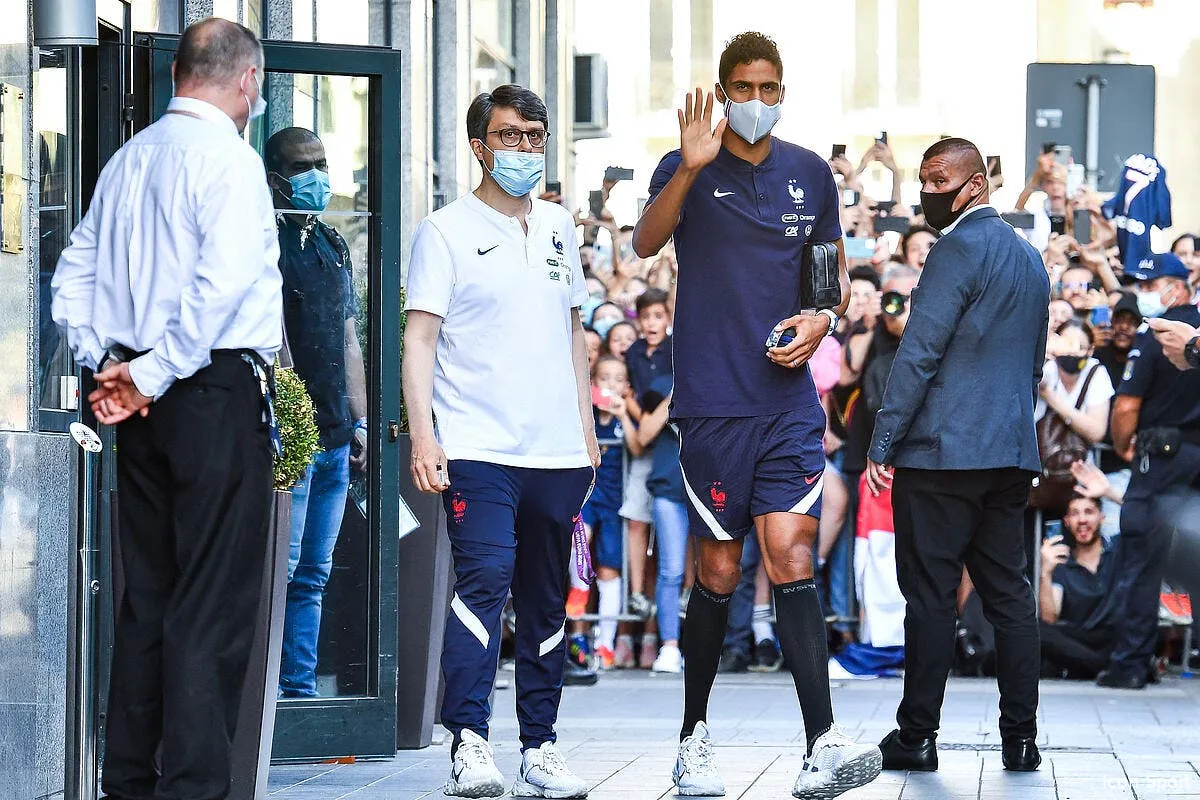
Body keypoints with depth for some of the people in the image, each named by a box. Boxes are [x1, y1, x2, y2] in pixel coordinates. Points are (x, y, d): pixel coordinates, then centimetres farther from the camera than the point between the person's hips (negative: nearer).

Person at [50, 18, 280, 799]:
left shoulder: (131, 158, 13)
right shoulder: (228, 156, -10)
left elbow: (74, 274, 16)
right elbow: (222, 283, -22)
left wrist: (106, 363, 9)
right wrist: (154, 373, -15)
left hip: (147, 402, 8)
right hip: (219, 391, -8)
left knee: (148, 594, 13)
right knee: (214, 605, -6)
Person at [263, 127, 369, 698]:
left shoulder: (334, 247, 20)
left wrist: (359, 421, 20)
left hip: (334, 436, 8)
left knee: (313, 575, 8)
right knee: (280, 569, -11)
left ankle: (300, 690, 11)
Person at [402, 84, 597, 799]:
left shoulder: (559, 226, 16)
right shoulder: (447, 231, 0)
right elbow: (421, 339, -4)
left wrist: (588, 431, 18)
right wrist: (423, 435, -14)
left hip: (556, 452, 5)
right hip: (477, 449, -5)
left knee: (548, 602, 8)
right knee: (485, 579, -20)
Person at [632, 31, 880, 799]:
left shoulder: (811, 174, 11)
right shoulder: (689, 169, 0)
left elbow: (837, 274, 21)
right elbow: (646, 242, -18)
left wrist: (823, 318, -1)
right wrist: (690, 170, -34)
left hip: (789, 399, 2)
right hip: (714, 402, -2)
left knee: (791, 558, -9)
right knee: (719, 570, 3)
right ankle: (695, 738, 19)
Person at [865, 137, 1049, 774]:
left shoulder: (959, 248, -10)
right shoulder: (1030, 259, 18)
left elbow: (918, 354, -14)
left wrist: (882, 443, -12)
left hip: (943, 452, -8)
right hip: (1012, 455, 8)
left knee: (930, 595, -4)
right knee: (1008, 594, 7)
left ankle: (917, 737, -2)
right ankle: (1020, 738, 5)